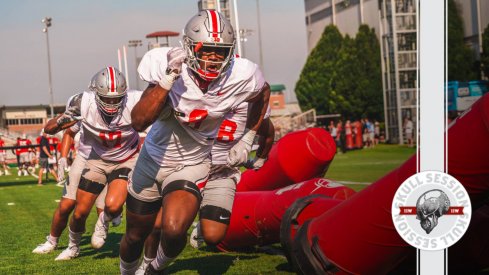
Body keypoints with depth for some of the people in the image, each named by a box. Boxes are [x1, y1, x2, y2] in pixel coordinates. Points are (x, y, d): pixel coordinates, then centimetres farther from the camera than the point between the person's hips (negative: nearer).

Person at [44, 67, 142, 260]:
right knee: (80, 212, 4)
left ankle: (104, 222, 13)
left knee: (113, 206, -26)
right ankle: (73, 247, 37)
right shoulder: (84, 103, -24)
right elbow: (49, 129, -14)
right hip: (98, 159, 2)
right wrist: (61, 121, -37)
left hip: (126, 159, -2)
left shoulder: (134, 103, -30)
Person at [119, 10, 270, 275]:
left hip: (191, 165, 0)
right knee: (135, 237, 14)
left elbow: (263, 94, 7)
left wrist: (247, 140, 7)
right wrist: (168, 80, -40)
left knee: (174, 230, -26)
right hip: (153, 159, 1)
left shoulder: (240, 76, -19)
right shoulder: (167, 66, -24)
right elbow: (139, 121, -31)